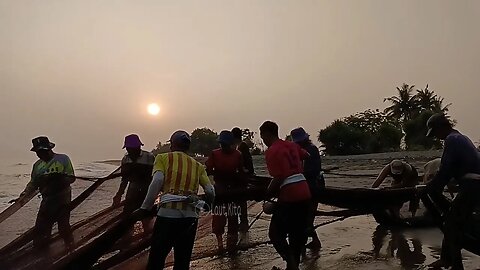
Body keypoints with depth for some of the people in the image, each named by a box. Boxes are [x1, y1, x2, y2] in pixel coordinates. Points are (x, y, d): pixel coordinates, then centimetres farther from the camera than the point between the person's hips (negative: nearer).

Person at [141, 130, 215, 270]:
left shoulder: (163, 158, 8)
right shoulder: (198, 165, 16)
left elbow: (157, 181, -11)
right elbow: (210, 192, 6)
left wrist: (145, 207, -6)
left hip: (168, 213, -3)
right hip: (190, 216, 4)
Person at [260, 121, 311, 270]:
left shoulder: (272, 151, -8)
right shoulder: (291, 145, 14)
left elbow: (278, 179, -15)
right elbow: (306, 156, 32)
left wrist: (267, 195, -2)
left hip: (289, 197, -8)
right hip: (305, 195, 8)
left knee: (275, 233, 6)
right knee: (298, 235, 17)